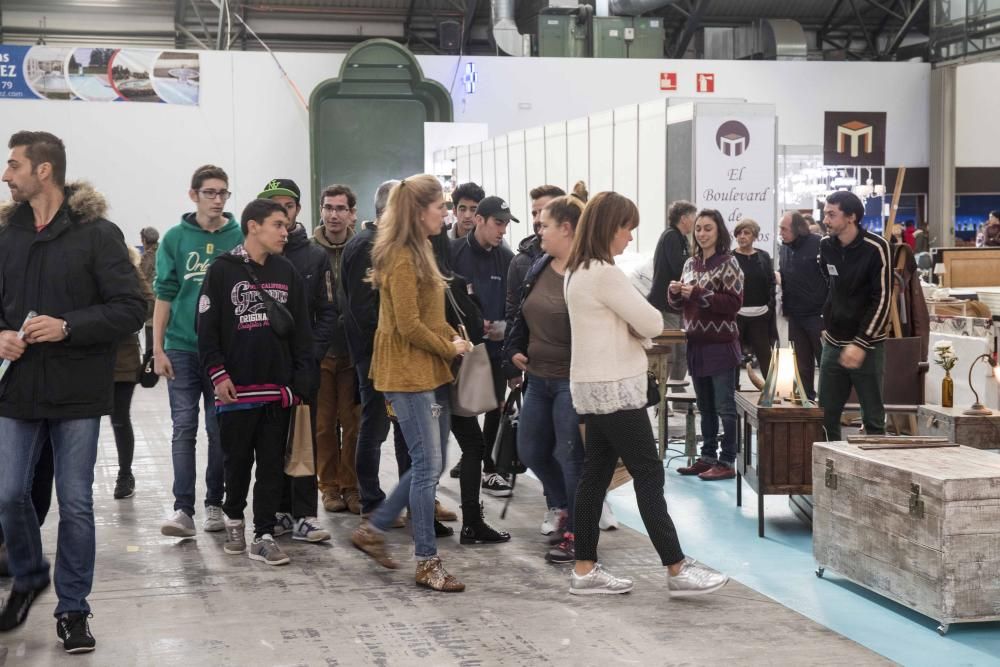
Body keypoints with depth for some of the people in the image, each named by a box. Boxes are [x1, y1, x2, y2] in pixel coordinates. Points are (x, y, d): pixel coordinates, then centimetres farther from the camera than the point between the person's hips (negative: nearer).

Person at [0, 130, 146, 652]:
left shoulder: (97, 233, -7)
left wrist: (67, 327, -20)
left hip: (78, 393, -4)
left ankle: (72, 609, 16)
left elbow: (131, 310, -10)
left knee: (75, 505, 3)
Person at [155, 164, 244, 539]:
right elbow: (164, 295, 2)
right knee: (184, 428, -2)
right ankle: (183, 509, -2)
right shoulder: (175, 238, 1)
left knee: (220, 430, 6)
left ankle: (215, 504, 15)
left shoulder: (240, 237, 1)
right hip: (183, 347, 0)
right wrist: (158, 349, -2)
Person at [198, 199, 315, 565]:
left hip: (278, 387, 3)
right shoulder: (222, 270, -3)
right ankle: (234, 518, 31)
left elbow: (301, 332, 8)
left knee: (272, 463, 3)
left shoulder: (287, 273, 8)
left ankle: (263, 536, 9)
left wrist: (301, 381, 2)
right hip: (236, 388, -3)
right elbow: (207, 328, -4)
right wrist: (217, 373, -10)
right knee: (238, 459, 8)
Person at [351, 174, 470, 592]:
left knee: (431, 464, 13)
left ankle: (373, 530, 24)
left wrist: (453, 337, 5)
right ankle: (427, 562, 1)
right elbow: (409, 326, -19)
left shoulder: (419, 253, 15)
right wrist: (449, 349, -7)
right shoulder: (402, 260, -16)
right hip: (408, 374, -10)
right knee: (427, 466, -6)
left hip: (430, 372, 10)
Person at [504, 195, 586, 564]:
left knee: (571, 456, 0)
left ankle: (576, 533, 14)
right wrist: (513, 352, 11)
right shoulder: (539, 268, 9)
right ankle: (564, 506, 37)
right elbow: (522, 315, 19)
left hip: (572, 381, -9)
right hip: (538, 378, 9)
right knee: (531, 450, 16)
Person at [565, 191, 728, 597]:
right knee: (648, 473, -5)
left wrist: (633, 327, -3)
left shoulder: (579, 272, 13)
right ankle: (677, 570, -1)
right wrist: (640, 323, 5)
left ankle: (585, 570, 12)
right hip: (615, 387, -10)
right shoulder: (604, 274, -19)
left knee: (596, 473, 9)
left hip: (595, 386, 10)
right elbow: (652, 323, -16)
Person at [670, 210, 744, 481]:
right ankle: (708, 457, 21)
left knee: (724, 407, -2)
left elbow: (734, 303, -15)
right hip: (696, 344, 7)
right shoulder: (691, 264, 12)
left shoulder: (728, 263, -7)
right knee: (705, 406, 14)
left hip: (721, 344, -7)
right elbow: (682, 304, 18)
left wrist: (699, 294, -21)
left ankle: (727, 462, 2)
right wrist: (675, 293, -4)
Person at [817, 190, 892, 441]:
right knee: (826, 416, 6)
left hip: (867, 345, -5)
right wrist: (827, 325, 13)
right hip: (833, 344, 5)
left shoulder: (875, 248, -13)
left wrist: (861, 344, -19)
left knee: (873, 419, 2)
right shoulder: (826, 246, 4)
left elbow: (882, 300, -15)